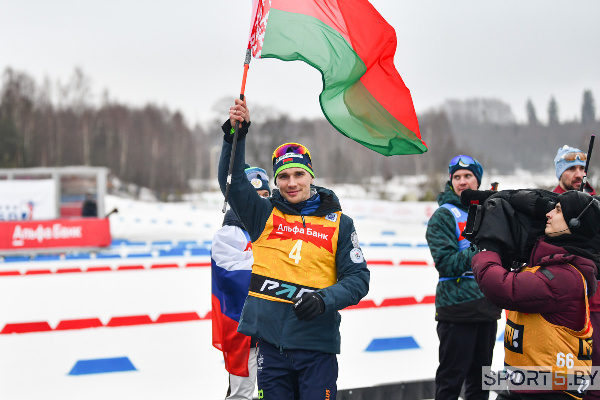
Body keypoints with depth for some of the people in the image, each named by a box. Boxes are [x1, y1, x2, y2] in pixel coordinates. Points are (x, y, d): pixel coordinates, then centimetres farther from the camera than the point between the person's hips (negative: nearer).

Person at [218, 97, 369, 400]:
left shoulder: (338, 223, 4)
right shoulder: (264, 215, 7)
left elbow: (358, 278, 2)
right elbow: (232, 180, -5)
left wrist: (324, 300, -15)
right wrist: (235, 136, -17)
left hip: (317, 345, -1)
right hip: (270, 341, 1)